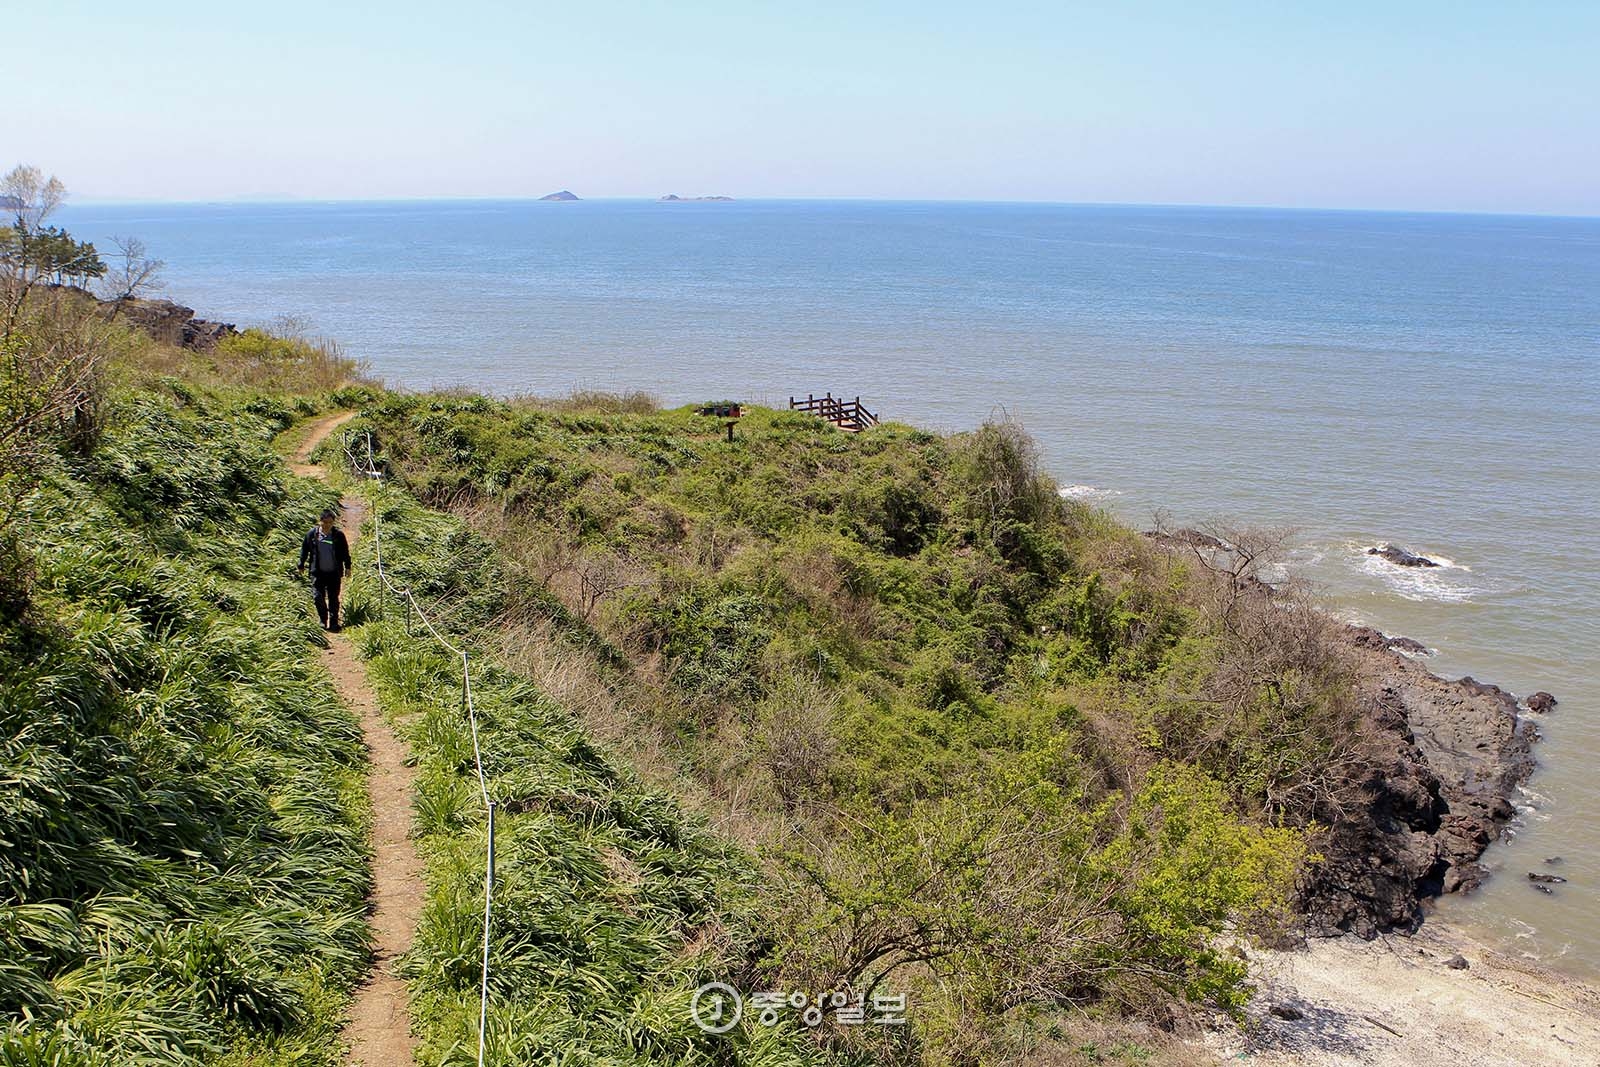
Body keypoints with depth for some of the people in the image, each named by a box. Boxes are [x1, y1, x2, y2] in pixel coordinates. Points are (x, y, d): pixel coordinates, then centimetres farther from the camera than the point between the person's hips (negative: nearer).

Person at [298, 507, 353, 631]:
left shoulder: (339, 534, -4)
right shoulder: (312, 533, -4)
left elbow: (345, 551, 8)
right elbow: (304, 549, 9)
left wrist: (347, 567, 11)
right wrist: (301, 565, 14)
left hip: (334, 572, 0)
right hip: (318, 572, 0)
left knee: (333, 598, 4)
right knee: (318, 596, -2)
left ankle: (333, 622, 13)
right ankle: (323, 619, 18)